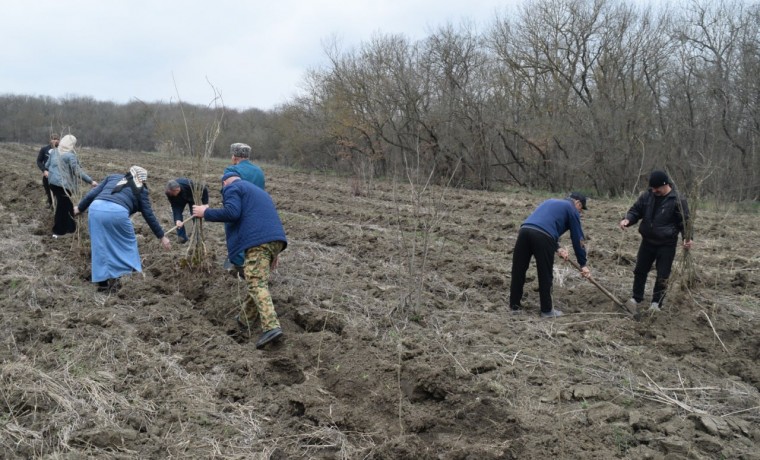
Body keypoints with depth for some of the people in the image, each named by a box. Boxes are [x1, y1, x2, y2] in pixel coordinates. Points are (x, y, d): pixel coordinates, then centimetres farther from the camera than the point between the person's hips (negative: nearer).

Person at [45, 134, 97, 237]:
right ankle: (58, 231, 8)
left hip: (52, 182, 8)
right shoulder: (70, 155, -14)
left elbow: (47, 164, 20)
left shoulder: (54, 151, 8)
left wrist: (46, 171, 42)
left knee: (64, 205, 19)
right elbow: (78, 171, -16)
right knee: (63, 207, 3)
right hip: (63, 184, -8)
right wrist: (90, 181, -12)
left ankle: (69, 227, 27)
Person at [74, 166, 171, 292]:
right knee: (126, 243, 17)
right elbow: (148, 215, 20)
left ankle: (102, 281, 21)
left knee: (100, 246, 15)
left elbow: (92, 194, 26)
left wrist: (80, 208, 39)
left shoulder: (113, 177, 30)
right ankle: (114, 276, 13)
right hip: (117, 212, -4)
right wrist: (161, 236, 26)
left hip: (96, 208, 4)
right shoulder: (141, 190, 20)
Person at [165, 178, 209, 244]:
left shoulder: (189, 185, -44)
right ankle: (182, 236, 1)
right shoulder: (169, 192, -37)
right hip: (180, 200, 2)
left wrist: (205, 204, -26)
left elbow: (204, 189, -28)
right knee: (176, 214, -12)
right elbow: (175, 206, -31)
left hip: (192, 198, -2)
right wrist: (177, 220, -45)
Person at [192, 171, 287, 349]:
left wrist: (206, 213, 3)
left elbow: (232, 212, -11)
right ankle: (245, 320, 31)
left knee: (257, 283, -13)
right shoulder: (258, 190, 36)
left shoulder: (231, 188, 8)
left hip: (258, 240, -9)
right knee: (258, 281, 20)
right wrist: (273, 254, 33)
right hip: (276, 239, 9)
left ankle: (271, 327, -27)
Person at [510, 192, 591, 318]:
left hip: (525, 230, 6)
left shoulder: (552, 202, 37)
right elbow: (577, 238, 17)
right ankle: (547, 310, 15)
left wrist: (557, 248, 21)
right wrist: (583, 264, 23)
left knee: (518, 271, 12)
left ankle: (515, 305, 21)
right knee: (545, 275, 7)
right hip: (542, 236, -6)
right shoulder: (572, 209, 17)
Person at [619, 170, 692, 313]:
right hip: (647, 241, 4)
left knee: (662, 275, 3)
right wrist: (627, 220, -16)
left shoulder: (678, 200, -13)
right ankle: (636, 298, 24)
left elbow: (684, 221, -9)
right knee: (640, 270, 12)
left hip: (667, 245, -4)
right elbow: (635, 211, 6)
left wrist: (687, 237, -23)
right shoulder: (646, 196, -1)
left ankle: (656, 303, 15)